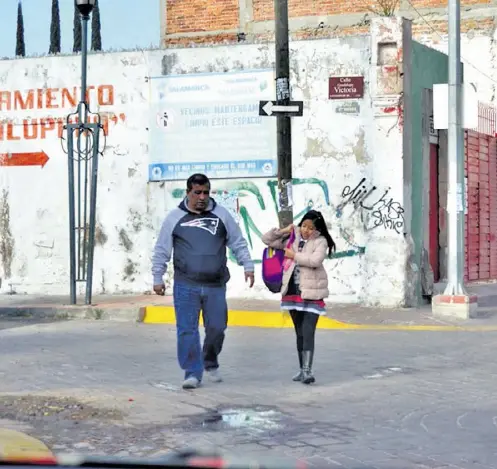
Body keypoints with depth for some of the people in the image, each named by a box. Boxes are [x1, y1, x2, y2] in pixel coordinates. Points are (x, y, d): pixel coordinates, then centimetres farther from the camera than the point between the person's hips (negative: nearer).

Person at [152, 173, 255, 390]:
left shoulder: (221, 215, 6)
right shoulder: (175, 218, 3)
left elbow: (238, 243, 13)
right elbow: (161, 250, 8)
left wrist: (247, 266, 6)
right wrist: (157, 278, 5)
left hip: (216, 286, 2)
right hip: (186, 286, -1)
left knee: (217, 328, 6)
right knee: (187, 330, -5)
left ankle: (211, 364, 31)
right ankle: (193, 372, 2)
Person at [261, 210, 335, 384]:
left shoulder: (320, 241, -6)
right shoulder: (291, 238, 7)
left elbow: (315, 260, -23)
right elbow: (267, 239, 10)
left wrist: (294, 255, -13)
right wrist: (283, 231, -3)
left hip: (312, 293, -5)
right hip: (293, 292, 5)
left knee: (308, 333, -13)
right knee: (299, 333, 14)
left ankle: (307, 370, -15)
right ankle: (302, 369, 23)